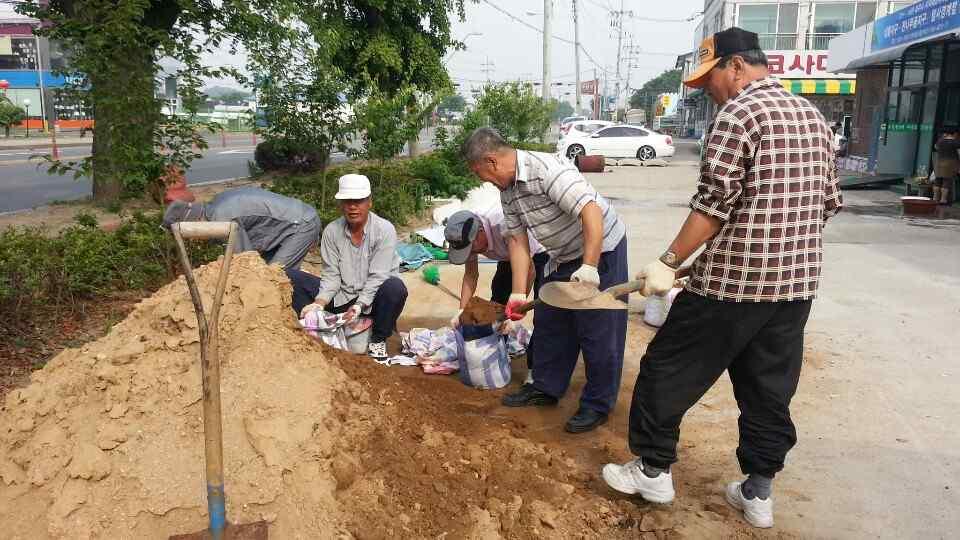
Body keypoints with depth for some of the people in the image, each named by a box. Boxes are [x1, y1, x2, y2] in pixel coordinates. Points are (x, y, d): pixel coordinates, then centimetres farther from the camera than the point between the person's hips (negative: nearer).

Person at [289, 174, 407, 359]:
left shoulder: (384, 230, -15)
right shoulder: (331, 231, -4)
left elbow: (377, 277, -19)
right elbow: (331, 275, -5)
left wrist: (359, 306, -30)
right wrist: (319, 304, -21)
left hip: (372, 299, -3)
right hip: (340, 297, 3)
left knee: (395, 287, -37)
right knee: (290, 278, -11)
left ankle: (378, 340, -12)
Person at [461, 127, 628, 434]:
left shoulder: (547, 170, -29)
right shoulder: (507, 189, -1)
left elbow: (592, 212, -36)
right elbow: (518, 240, 0)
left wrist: (589, 268, -39)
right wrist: (519, 294, -5)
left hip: (600, 250, -9)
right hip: (563, 257, 9)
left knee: (598, 332, -2)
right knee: (549, 324, 16)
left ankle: (598, 405, 11)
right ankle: (546, 389, 31)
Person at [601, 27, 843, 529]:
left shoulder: (738, 113, -12)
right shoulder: (814, 117, 12)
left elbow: (713, 204, -18)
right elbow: (827, 201, 16)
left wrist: (668, 262, -12)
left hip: (731, 280, -8)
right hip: (797, 282, 8)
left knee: (668, 371, 8)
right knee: (770, 389, 15)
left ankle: (653, 470, 20)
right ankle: (758, 492, 25)